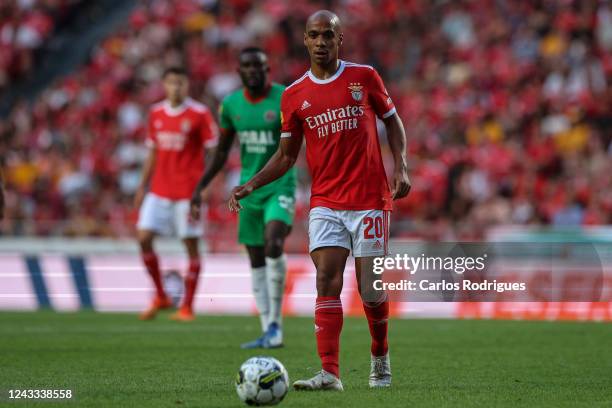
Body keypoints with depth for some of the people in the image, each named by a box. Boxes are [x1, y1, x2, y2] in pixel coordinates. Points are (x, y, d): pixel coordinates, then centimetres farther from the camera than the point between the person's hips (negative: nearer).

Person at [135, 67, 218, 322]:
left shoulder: (199, 114, -6)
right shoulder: (156, 114, 10)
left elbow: (213, 151, -6)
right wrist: (142, 187, 14)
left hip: (188, 192, -5)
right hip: (159, 191, 5)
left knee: (191, 245, -1)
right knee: (144, 238, -4)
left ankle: (187, 306, 7)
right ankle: (160, 297, 12)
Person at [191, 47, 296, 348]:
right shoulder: (231, 105, 5)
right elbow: (222, 151, 16)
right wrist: (200, 188, 12)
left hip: (280, 185, -5)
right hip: (249, 189, 5)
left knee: (273, 244, -25)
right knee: (256, 259, 6)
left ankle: (275, 323, -15)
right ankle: (268, 333, 12)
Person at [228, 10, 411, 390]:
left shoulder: (364, 77, 2)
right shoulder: (294, 95, 5)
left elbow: (392, 120, 11)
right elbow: (286, 156, 10)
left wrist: (401, 167, -3)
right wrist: (251, 185, -3)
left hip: (370, 199, -1)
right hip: (325, 203, 1)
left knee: (371, 289, 0)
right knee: (327, 282, -13)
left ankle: (380, 359, 24)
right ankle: (329, 373, -18)